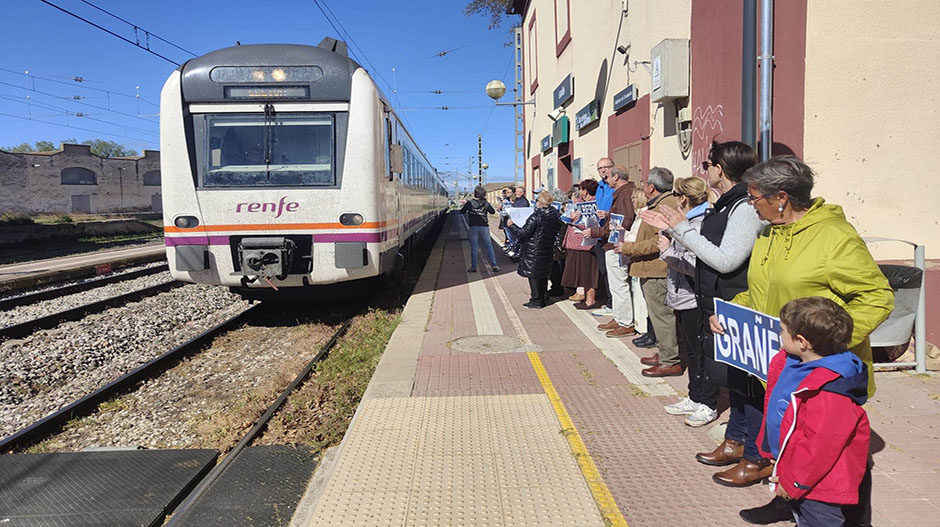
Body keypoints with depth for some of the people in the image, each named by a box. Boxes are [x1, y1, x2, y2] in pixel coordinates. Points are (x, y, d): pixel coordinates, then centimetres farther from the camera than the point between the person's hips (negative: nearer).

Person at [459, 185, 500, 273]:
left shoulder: (470, 203, -9)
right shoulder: (486, 203, -2)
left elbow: (462, 211, 1)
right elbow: (493, 212, 11)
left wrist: (464, 205, 18)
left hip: (473, 227, -1)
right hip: (484, 227, 1)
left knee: (474, 247, 5)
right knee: (489, 247, 5)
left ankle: (473, 267, 6)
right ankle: (494, 265, 2)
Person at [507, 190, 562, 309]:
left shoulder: (536, 217, -21)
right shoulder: (555, 215, 0)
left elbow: (523, 233, -19)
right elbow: (557, 230, 14)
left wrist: (512, 225, -7)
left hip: (534, 251, -7)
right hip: (548, 249, 7)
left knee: (533, 274, 2)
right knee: (544, 274, 18)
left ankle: (536, 301, 5)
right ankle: (544, 298, 25)